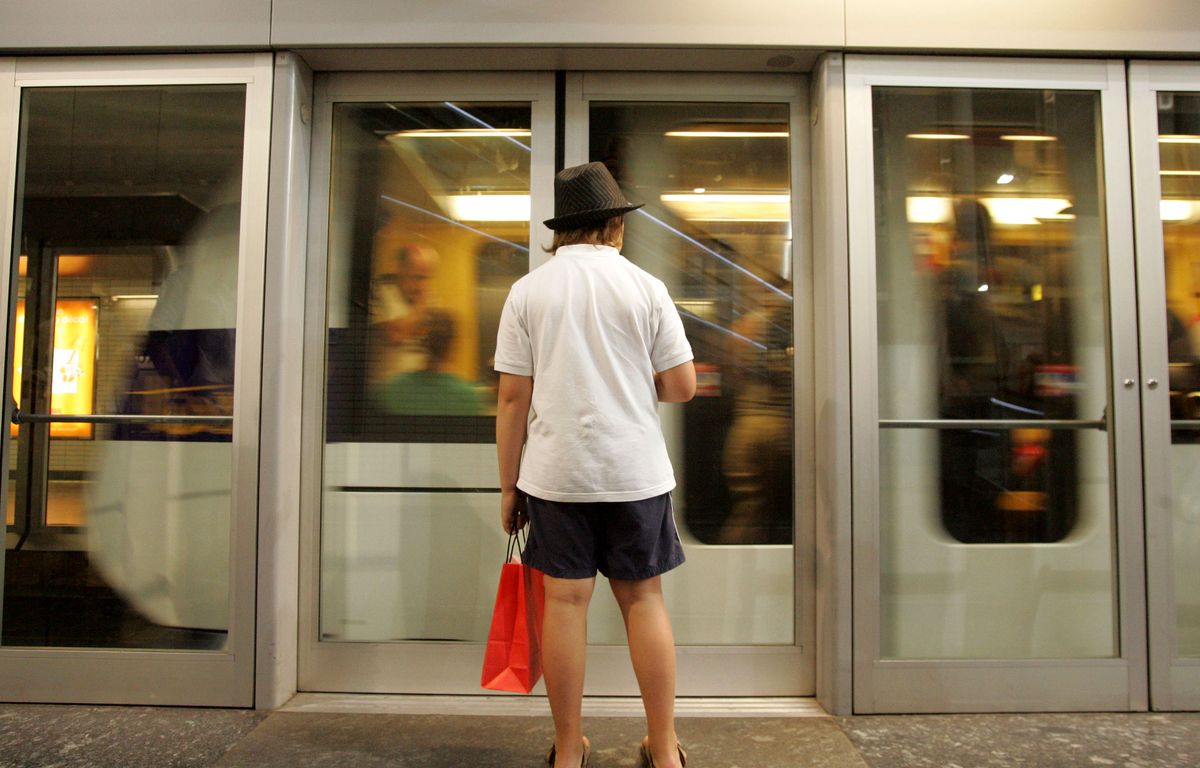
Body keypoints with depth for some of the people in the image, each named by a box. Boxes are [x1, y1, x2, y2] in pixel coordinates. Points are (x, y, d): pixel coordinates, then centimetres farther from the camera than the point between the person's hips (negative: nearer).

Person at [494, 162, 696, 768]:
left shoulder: (528, 291, 1)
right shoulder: (646, 288, 0)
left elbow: (513, 397, -1)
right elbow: (682, 388, -1)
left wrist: (508, 484, 6)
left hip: (556, 470, 0)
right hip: (635, 469, 0)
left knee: (565, 601, 7)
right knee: (643, 597, 10)